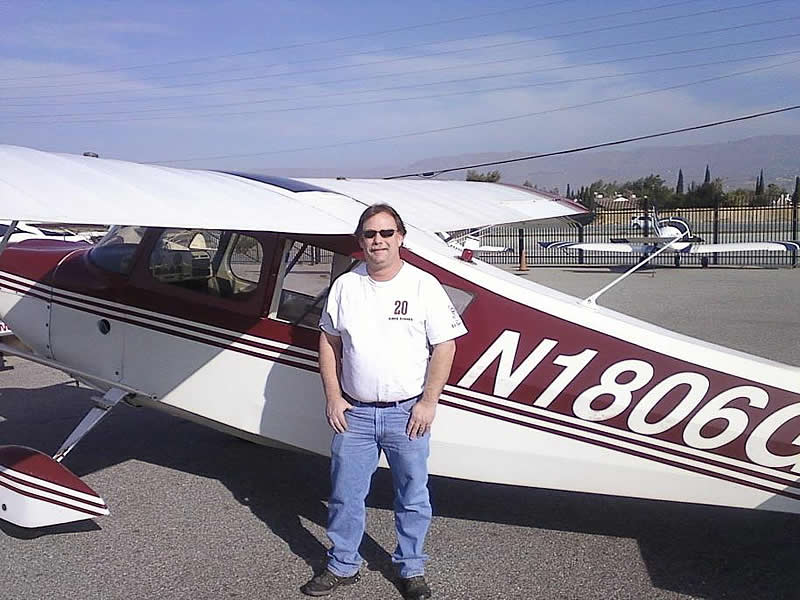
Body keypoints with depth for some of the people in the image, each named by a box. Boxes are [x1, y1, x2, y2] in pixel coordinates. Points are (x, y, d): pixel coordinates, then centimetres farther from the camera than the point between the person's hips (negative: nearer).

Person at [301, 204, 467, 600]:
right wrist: (332, 397, 3)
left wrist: (428, 402, -9)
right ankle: (342, 566, 30)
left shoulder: (424, 286, -4)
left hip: (407, 413, -2)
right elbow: (329, 342, 10)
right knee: (345, 495, 11)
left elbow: (444, 347, -5)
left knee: (413, 497, 10)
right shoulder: (345, 286, 4)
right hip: (353, 412, 2)